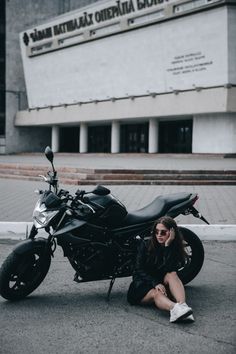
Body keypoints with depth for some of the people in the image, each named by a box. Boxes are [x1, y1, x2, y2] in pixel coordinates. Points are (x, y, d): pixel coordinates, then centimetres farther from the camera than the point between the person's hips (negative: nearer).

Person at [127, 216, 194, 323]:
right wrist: (155, 283, -23)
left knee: (172, 274, -29)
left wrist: (167, 246, -23)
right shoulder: (145, 244, -3)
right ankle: (175, 308, -69)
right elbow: (139, 270, -8)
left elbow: (169, 270, -19)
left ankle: (182, 305, -54)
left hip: (161, 284, 2)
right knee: (156, 294, -36)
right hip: (143, 284, -2)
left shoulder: (175, 248, -1)